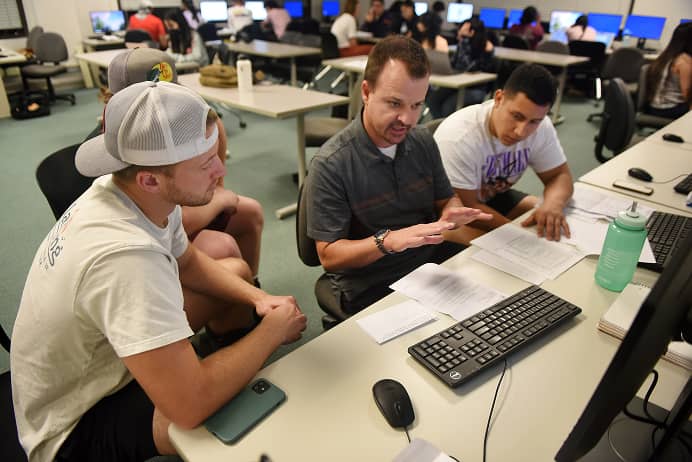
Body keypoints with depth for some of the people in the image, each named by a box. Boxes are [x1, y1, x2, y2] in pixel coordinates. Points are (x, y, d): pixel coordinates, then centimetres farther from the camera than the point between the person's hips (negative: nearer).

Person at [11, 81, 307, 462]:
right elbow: (190, 407, -39)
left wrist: (258, 298, -11)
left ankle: (235, 366, 26)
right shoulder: (127, 256, -40)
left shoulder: (125, 191, -14)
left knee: (237, 270, 6)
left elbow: (188, 263, 5)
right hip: (76, 427, -8)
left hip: (98, 357, 8)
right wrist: (274, 329, -24)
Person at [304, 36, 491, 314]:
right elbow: (328, 255, -14)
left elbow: (446, 199, 14)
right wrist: (387, 240, -31)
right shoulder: (330, 165, -17)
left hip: (434, 258, 7)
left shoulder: (423, 142, 2)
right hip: (369, 286, -6)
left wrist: (451, 212, -12)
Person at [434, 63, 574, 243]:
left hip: (494, 198, 6)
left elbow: (560, 175, -6)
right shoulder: (458, 137, -33)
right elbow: (467, 207, -28)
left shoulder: (542, 127, -16)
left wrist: (553, 203, -29)